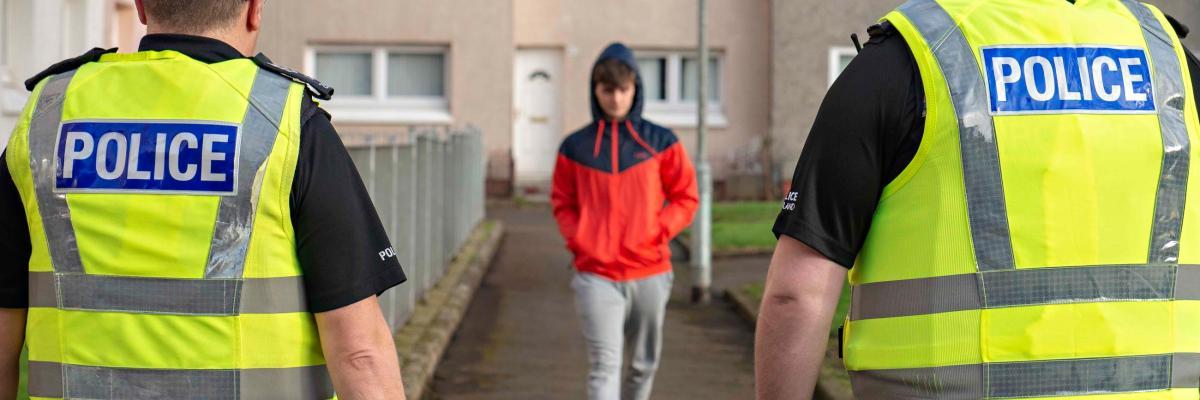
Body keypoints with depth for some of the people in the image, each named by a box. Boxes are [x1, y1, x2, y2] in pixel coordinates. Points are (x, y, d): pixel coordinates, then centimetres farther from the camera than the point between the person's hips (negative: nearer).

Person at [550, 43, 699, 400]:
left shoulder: (661, 142, 2)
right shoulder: (575, 147, 3)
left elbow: (686, 197, 6)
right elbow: (562, 203, 10)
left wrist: (656, 233, -8)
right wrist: (579, 241, -5)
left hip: (650, 274, 2)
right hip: (596, 276, -2)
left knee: (644, 364, 14)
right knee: (604, 367, -11)